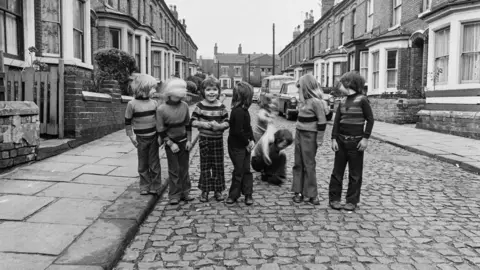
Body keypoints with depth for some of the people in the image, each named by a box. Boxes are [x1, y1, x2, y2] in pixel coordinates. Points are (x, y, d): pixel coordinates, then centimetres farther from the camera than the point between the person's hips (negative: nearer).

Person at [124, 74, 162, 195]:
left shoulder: (153, 103, 2)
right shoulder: (132, 104, -9)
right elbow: (128, 121, -2)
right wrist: (131, 136, -5)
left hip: (153, 136, 2)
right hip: (141, 138, -2)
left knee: (154, 163, 5)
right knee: (143, 164, 8)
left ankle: (155, 186, 14)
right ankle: (144, 187, 19)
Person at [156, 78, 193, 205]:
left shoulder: (184, 105, -4)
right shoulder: (161, 109, -14)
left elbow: (188, 124, 6)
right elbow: (161, 130, -10)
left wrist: (189, 140, 1)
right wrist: (171, 144, -13)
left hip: (183, 141, 3)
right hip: (170, 142, -3)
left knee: (184, 168, 10)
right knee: (174, 169, 2)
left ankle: (185, 192, 20)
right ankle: (174, 195, 11)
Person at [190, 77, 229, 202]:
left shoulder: (221, 107, -1)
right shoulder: (200, 106, -4)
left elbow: (227, 122, 0)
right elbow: (193, 121, -3)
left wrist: (219, 126, -19)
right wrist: (202, 124, -19)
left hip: (218, 140, 1)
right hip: (204, 139, -1)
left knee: (218, 165, 7)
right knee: (205, 165, 6)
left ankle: (218, 190, 20)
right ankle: (205, 190, 17)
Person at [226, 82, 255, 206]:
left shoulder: (243, 109, 8)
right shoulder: (238, 111, -22)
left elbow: (248, 126, 12)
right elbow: (238, 131, -24)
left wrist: (251, 140, 2)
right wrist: (247, 143, -13)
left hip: (245, 146, 9)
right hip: (237, 147, -9)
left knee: (246, 170, 11)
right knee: (239, 171, 2)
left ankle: (248, 194, 19)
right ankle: (233, 195, 16)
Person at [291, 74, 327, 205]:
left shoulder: (316, 101, -15)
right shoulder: (304, 100, 8)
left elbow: (322, 121, -15)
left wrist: (319, 139, -14)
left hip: (309, 136, -8)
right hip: (299, 133, 8)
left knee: (309, 165, 0)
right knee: (298, 164, 9)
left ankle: (311, 194, 10)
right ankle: (299, 192, 17)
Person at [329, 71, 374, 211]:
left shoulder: (362, 100, -6)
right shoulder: (343, 101, 9)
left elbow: (370, 120, -5)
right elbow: (336, 121, 8)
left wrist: (365, 138, -11)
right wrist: (334, 138, 0)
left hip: (356, 141, -5)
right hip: (341, 140, 5)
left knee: (355, 173, 4)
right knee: (337, 170, 7)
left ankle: (352, 201, 13)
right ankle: (334, 198, 15)